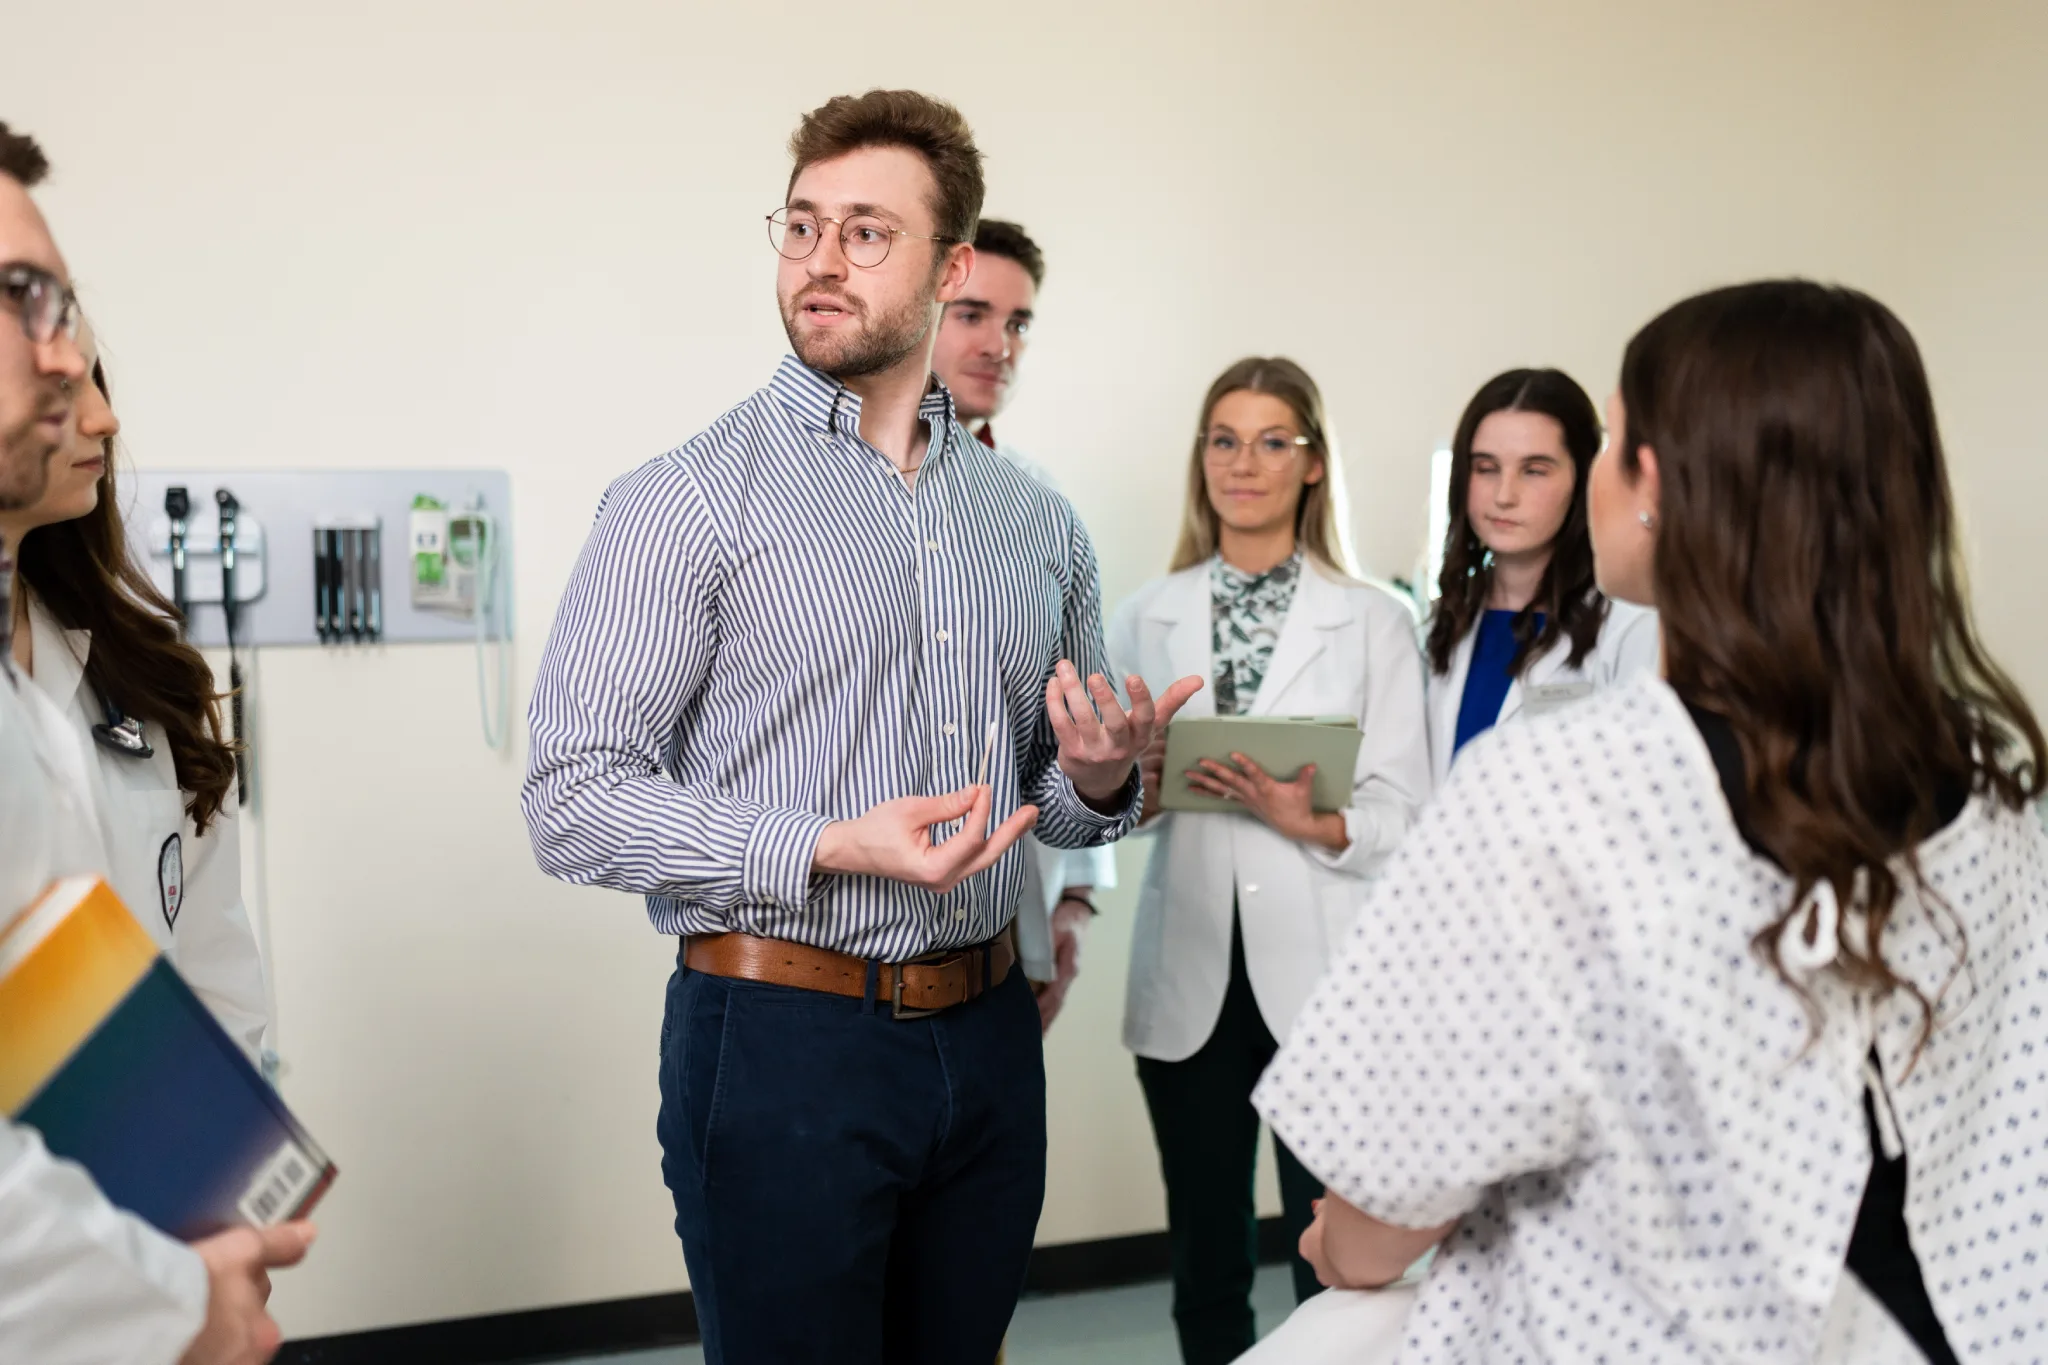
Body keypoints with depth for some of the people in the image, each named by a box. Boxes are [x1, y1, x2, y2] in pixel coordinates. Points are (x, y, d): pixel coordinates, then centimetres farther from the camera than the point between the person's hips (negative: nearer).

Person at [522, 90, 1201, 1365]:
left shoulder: (1037, 519, 10)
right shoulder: (688, 500, -6)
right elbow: (573, 800, -13)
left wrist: (1097, 782, -5)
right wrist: (830, 847, -22)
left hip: (987, 1037, 5)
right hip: (782, 1035, -5)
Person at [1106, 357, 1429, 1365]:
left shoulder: (1375, 621, 2)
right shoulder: (1148, 616, 8)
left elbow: (1403, 818, -3)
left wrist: (1311, 823, -21)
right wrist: (1135, 790, -10)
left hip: (1321, 977, -2)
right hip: (1188, 976, 3)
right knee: (1204, 1255, 12)